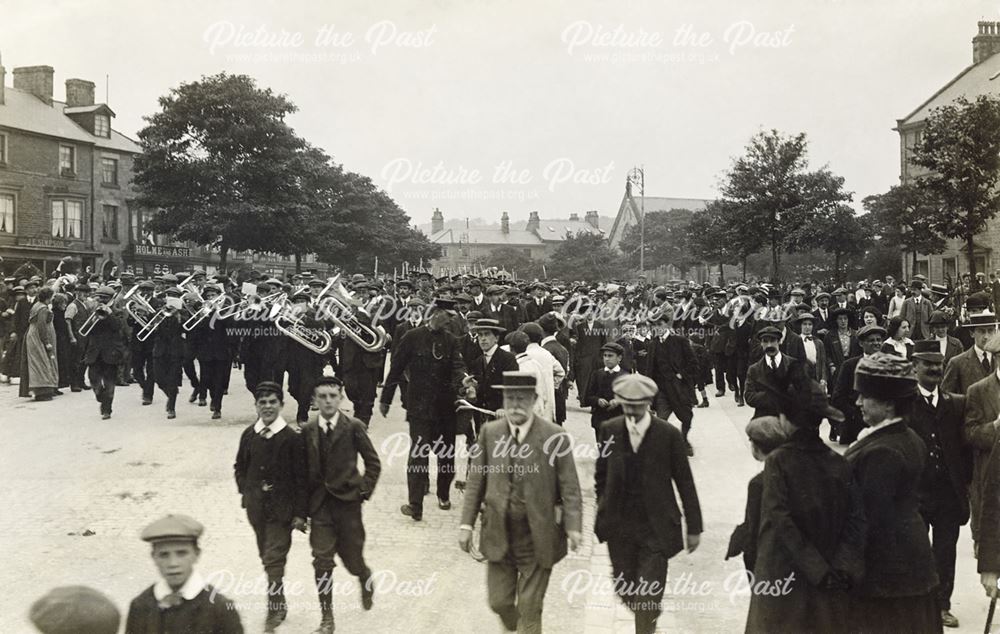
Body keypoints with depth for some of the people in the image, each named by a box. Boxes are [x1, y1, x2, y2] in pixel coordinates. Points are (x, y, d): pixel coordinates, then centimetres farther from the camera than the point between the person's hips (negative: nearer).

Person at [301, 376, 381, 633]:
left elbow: (373, 463, 0)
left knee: (352, 558, 7)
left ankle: (366, 580, 43)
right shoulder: (307, 430, 2)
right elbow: (304, 468, 6)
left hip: (347, 502, -2)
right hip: (320, 504, 2)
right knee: (322, 562, -1)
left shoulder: (354, 427, -6)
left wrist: (364, 491, -5)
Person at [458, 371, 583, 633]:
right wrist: (467, 523, 1)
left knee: (529, 609, 4)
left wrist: (573, 526, -19)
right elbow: (476, 481, 5)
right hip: (498, 535, 3)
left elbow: (569, 487, -9)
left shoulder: (555, 436, -10)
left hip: (538, 538, -3)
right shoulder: (490, 432, 0)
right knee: (499, 602, 13)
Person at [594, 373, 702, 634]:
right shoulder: (609, 430, -4)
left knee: (648, 597, -3)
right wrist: (603, 510, 6)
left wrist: (694, 527, 0)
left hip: (655, 527, -3)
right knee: (624, 591, 14)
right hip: (619, 527, 3)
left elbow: (685, 483, -3)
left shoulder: (669, 434, -10)